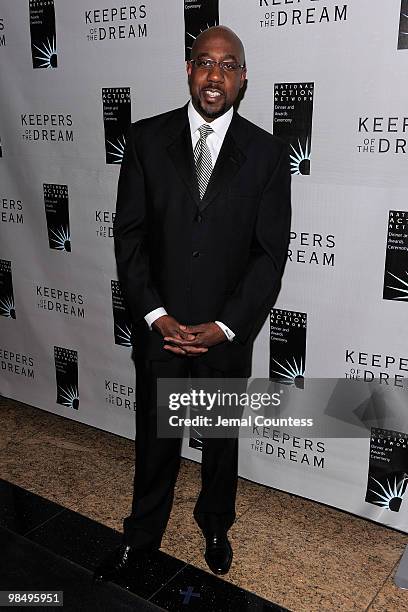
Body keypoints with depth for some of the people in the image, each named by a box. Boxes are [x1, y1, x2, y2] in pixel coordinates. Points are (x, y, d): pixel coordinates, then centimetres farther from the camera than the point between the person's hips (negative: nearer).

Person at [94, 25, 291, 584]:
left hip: (228, 333, 0)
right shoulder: (146, 139, -3)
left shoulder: (267, 154, -5)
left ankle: (216, 527, 45)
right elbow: (128, 236, -4)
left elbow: (270, 254, -7)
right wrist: (158, 317, -12)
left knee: (222, 440, 19)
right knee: (154, 440, 16)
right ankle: (141, 537, 39)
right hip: (159, 327, 1)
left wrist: (224, 326, -14)